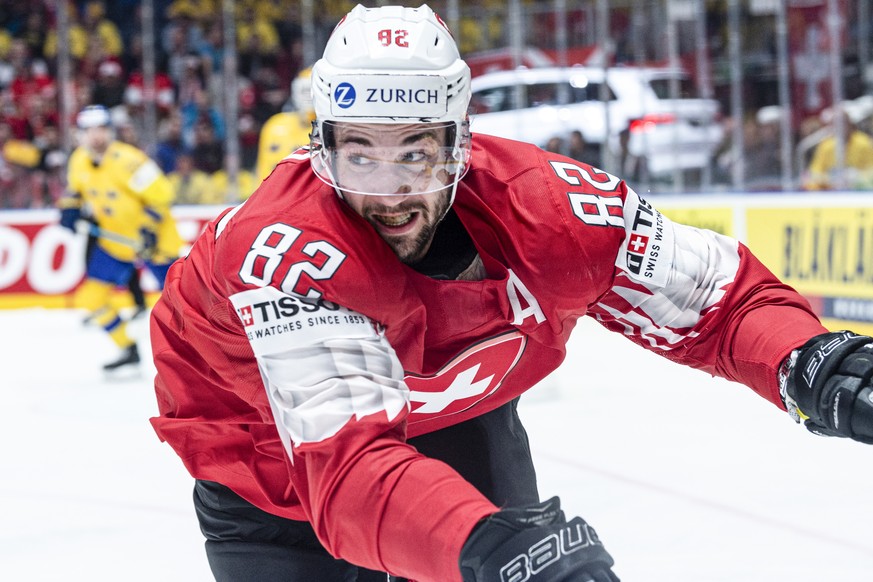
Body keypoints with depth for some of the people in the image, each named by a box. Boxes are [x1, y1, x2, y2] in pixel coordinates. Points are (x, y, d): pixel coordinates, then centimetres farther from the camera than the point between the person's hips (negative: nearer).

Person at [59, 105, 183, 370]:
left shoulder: (126, 160, -26)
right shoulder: (79, 161, -5)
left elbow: (160, 193, -23)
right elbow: (76, 188, 17)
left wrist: (150, 229, -28)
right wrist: (70, 208, -2)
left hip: (153, 238, -6)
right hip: (115, 241, 7)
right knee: (91, 296, 0)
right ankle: (129, 350, 13)